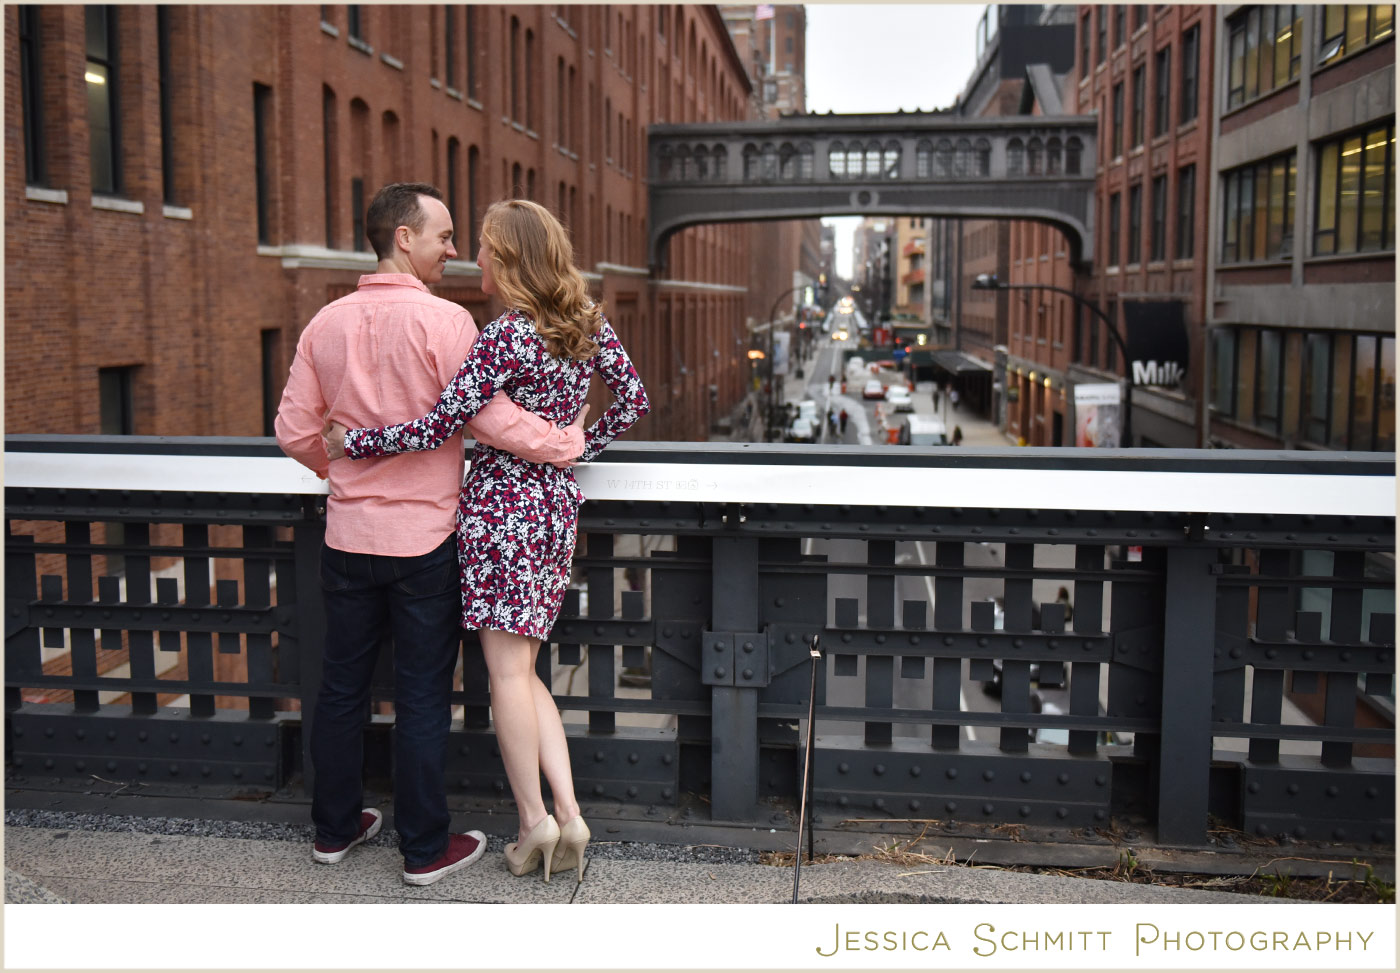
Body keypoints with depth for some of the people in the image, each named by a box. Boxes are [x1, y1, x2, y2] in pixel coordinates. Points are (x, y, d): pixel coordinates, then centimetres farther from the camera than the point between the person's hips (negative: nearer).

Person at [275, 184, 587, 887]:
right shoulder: (443, 321, -14)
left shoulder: (328, 322, 4)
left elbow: (294, 432, 6)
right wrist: (568, 443, -4)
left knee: (342, 685, 16)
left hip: (348, 534, 5)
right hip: (423, 539, -5)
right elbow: (492, 418, -18)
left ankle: (335, 828, 30)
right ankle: (425, 848, 16)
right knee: (421, 697, 5)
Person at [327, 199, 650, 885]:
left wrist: (353, 441, -5)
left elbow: (437, 427, -17)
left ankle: (534, 821, 9)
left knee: (507, 670, 2)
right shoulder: (589, 323, 6)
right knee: (523, 669, 14)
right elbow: (633, 401, 12)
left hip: (500, 503, -7)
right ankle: (568, 815, 10)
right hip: (559, 504, 7)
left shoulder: (506, 337, -16)